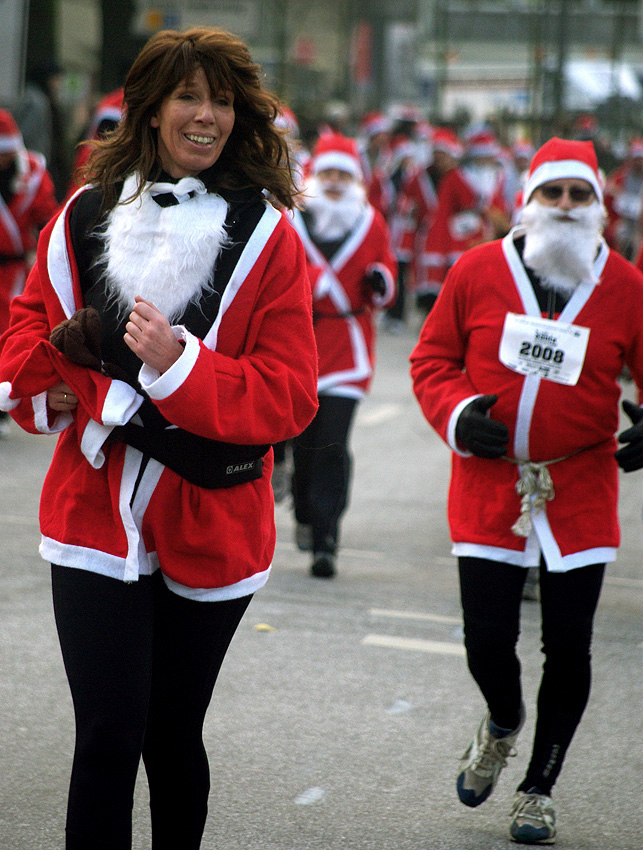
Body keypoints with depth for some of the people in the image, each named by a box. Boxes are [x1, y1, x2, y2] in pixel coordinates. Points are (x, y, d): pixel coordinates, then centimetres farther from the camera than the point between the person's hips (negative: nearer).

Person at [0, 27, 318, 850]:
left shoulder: (268, 238, -3)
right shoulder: (86, 216, 4)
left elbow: (288, 394, -9)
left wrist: (179, 368, -22)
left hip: (209, 526, 0)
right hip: (95, 513, 1)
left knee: (172, 737, 12)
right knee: (108, 736, -8)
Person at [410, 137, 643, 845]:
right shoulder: (478, 270, -2)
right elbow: (432, 358, 7)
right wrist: (457, 414, -11)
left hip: (581, 490, 0)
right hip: (488, 484, 0)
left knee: (568, 647, 3)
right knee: (487, 639, -2)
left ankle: (538, 791, 24)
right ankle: (502, 721, 36)